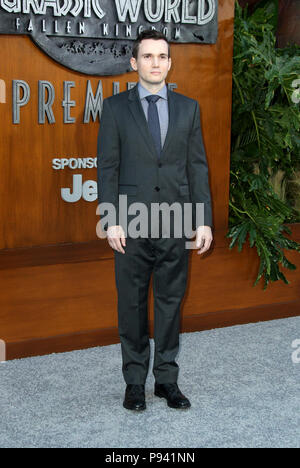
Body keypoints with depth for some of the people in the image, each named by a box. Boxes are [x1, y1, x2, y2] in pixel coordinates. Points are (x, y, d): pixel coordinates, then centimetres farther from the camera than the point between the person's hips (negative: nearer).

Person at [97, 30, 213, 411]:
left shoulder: (188, 108, 8)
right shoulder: (116, 107, 2)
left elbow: (197, 166, 7)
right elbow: (107, 167, -1)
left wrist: (204, 220, 1)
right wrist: (111, 221, -9)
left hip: (175, 224, 2)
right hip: (132, 225, -2)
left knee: (171, 301, 8)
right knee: (132, 304, 6)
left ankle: (167, 379, 20)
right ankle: (135, 380, 19)